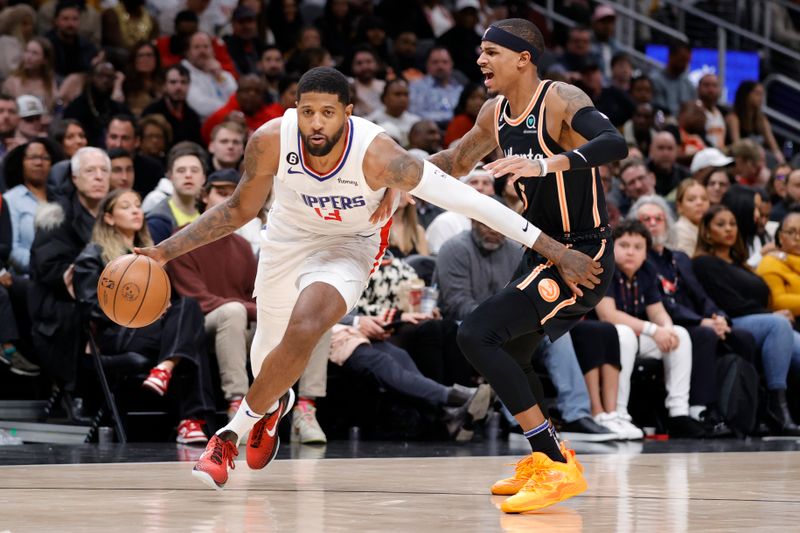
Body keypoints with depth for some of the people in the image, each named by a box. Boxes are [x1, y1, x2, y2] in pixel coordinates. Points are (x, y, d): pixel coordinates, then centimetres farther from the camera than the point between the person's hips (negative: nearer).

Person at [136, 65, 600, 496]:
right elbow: (240, 210, -8)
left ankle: (236, 430, -7)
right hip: (289, 236, 3)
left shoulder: (377, 154, -36)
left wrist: (556, 251, -35)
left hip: (349, 245, -3)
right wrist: (165, 251, -12)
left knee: (304, 329, -31)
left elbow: (465, 199, -34)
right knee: (267, 360, 18)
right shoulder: (271, 142, -27)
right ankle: (275, 404, 58)